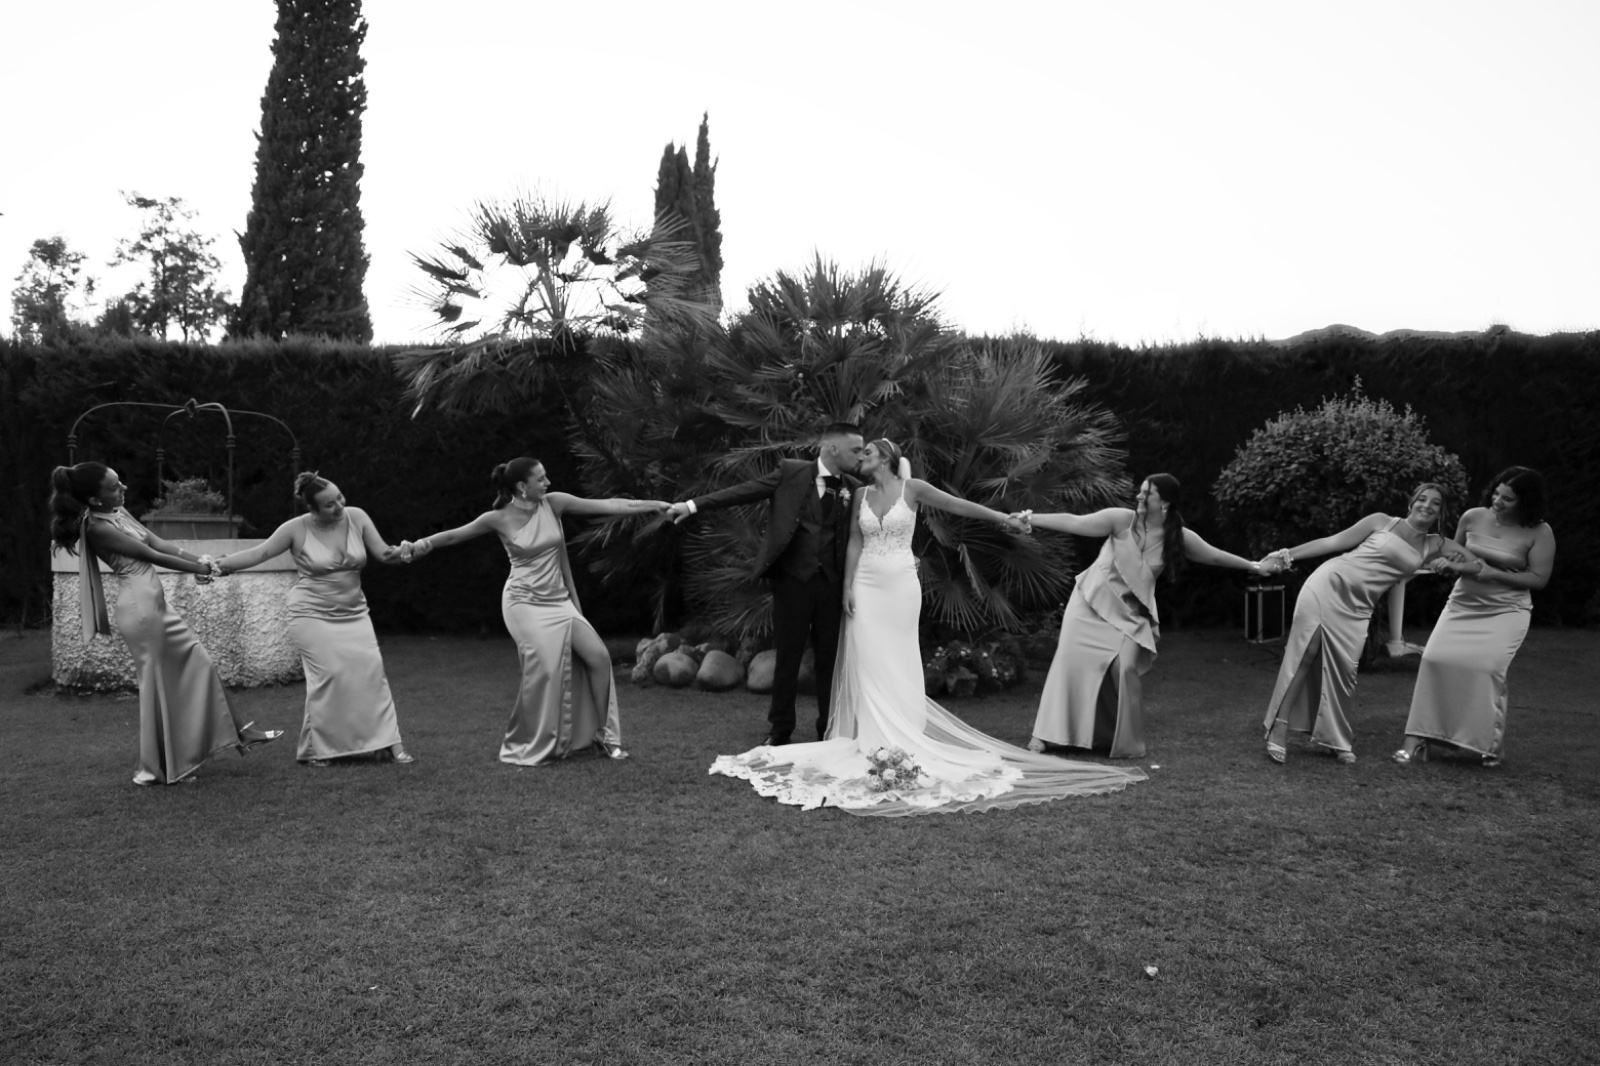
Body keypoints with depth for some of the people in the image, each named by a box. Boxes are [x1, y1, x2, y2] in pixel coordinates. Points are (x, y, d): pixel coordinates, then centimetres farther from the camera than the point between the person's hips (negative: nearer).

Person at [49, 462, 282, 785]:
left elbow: (158, 542, 7)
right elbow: (151, 555, -13)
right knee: (156, 683, 1)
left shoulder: (118, 512, 10)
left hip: (155, 602, 9)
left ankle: (239, 732, 21)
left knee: (199, 662, 12)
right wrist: (198, 569, -5)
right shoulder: (97, 527, -15)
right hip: (139, 606, -9)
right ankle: (155, 769, 13)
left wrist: (198, 559, -5)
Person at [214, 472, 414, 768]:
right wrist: (218, 564, -14)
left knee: (370, 670, -8)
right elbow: (259, 553, -7)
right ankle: (313, 750, 3)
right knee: (328, 676, -13)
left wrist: (404, 552, -23)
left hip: (353, 614, 3)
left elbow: (383, 554, -2)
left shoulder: (356, 517, -4)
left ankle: (391, 743, -3)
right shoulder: (297, 529, -10)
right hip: (313, 615, -3)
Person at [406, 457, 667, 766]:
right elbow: (453, 535, -1)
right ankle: (524, 748, 2)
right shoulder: (499, 518, -8)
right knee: (544, 669, -19)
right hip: (524, 602, -5)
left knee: (599, 656, -6)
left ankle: (603, 735, 10)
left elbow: (607, 506, -4)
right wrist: (420, 545, -16)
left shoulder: (553, 503, -1)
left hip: (558, 601, 5)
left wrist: (654, 504, -6)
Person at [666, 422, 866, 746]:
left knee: (829, 658, 8)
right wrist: (693, 504, -9)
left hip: (831, 584, 2)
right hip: (792, 579, -2)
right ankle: (779, 729, 22)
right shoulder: (791, 472, -4)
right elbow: (744, 491, -5)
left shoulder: (853, 489, 4)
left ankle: (830, 731, 22)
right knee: (788, 656, 7)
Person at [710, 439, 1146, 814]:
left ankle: (903, 740, 9)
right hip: (867, 585, 3)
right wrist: (847, 587, 0)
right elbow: (854, 543, 8)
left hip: (901, 584, -3)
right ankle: (871, 740, 4)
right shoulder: (862, 495, 8)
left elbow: (958, 505, -4)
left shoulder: (912, 489, -1)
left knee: (898, 663, 2)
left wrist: (1003, 517, -9)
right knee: (868, 661, -1)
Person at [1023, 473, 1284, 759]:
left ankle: (1126, 743, 3)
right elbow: (1073, 522, -16)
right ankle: (1047, 734, -1)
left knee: (1126, 668, -16)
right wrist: (1029, 520, -21)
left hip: (1129, 613, 1)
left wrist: (1255, 566, 15)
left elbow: (1214, 556, 8)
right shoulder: (1122, 520, -13)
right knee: (1071, 659, -9)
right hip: (1092, 602, -1)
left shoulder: (1178, 537, -6)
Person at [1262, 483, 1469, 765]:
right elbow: (1334, 542, 5)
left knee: (1344, 668, -7)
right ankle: (1279, 729, -8)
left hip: (1357, 607, 3)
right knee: (1306, 652, -12)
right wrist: (1291, 554, 0)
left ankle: (1335, 739, 11)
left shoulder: (1436, 546, 13)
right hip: (1329, 584, -3)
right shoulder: (1382, 522, 5)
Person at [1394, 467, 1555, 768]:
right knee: (1436, 659, -15)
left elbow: (1538, 579, -9)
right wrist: (1447, 563, -5)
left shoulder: (1539, 533, -7)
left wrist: (1489, 573, -18)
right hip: (1462, 605, 3)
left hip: (1506, 612, -3)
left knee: (1486, 667, -22)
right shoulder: (1473, 517, 2)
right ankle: (1417, 741, -12)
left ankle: (1489, 745, -1)